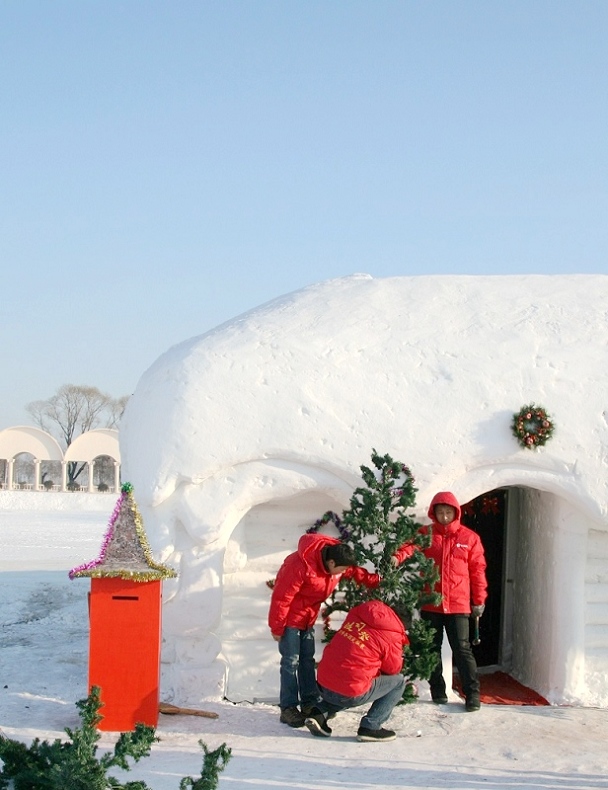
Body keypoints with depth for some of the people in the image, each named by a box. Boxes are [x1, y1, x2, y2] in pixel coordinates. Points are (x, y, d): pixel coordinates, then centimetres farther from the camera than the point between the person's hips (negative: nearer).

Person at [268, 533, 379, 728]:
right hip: (290, 617, -8)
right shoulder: (301, 566, -33)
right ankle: (288, 708, -3)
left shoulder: (337, 561, -10)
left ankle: (310, 704, 15)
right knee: (291, 661, -8)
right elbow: (282, 597, -26)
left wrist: (374, 580, -8)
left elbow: (355, 572, 9)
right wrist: (277, 627, -19)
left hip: (308, 617, 8)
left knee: (307, 660, 10)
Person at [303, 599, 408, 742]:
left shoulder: (356, 612, 9)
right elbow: (394, 669, 5)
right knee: (398, 681, 11)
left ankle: (319, 714, 17)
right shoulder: (391, 636, -8)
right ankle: (370, 727, 2)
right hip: (350, 694, -7)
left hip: (323, 685, 7)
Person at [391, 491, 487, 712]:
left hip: (458, 604, -2)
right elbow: (410, 546, -16)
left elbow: (477, 570, 5)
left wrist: (479, 600, 4)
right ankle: (438, 692, 20)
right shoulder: (426, 533, 3)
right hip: (430, 603, 2)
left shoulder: (469, 538, 3)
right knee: (432, 649, 9)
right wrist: (397, 556, -38)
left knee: (462, 649, -2)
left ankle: (472, 694, 3)